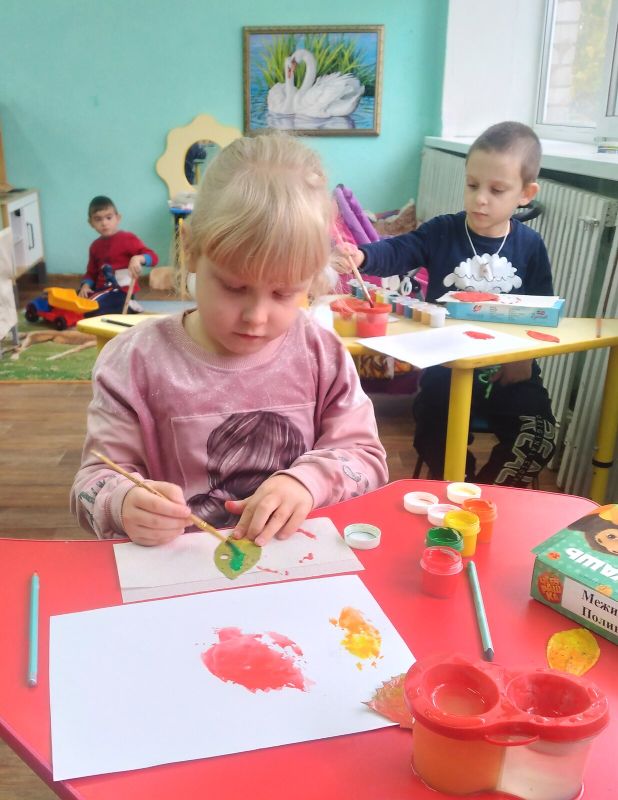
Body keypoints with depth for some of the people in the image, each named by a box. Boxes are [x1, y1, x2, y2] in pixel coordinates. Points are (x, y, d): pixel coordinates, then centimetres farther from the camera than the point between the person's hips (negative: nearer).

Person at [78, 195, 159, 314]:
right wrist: (86, 285, -1)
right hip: (101, 290, 8)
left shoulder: (127, 239, -6)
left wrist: (138, 258, -38)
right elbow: (91, 273, 22)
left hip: (121, 292, -8)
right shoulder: (95, 246, 15)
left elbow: (153, 257, -16)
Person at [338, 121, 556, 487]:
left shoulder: (530, 246, 2)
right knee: (435, 433, -18)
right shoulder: (442, 232, -3)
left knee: (541, 433, -11)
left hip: (508, 367, 2)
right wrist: (361, 256, -38)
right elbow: (396, 252, -15)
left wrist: (525, 356, -10)